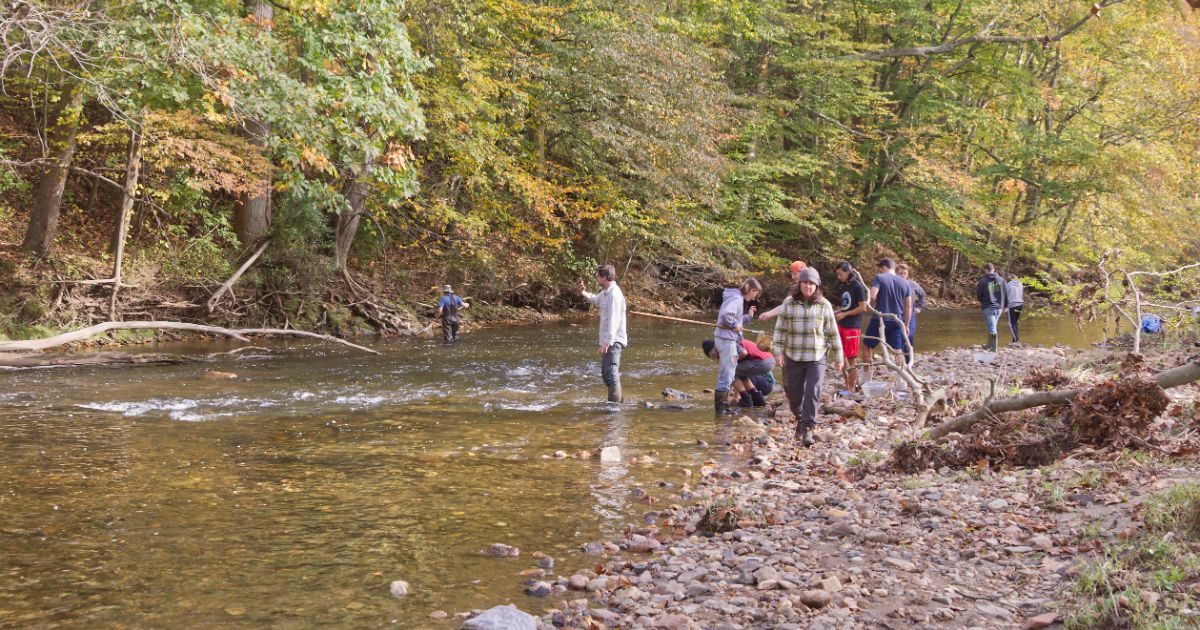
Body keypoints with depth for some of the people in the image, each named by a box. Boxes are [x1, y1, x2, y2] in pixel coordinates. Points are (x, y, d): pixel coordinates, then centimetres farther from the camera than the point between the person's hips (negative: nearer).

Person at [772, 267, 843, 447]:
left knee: (813, 392, -14)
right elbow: (780, 329, 4)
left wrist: (838, 356, 7)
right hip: (793, 358, 2)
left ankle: (808, 428, -10)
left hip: (817, 358, -2)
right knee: (794, 393, 10)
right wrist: (779, 351, -5)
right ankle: (800, 418, 37)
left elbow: (832, 332, 5)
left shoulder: (824, 306, 0)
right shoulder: (789, 305, 1)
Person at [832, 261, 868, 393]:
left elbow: (863, 308, -14)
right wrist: (836, 311, 6)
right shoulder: (843, 287, 14)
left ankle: (852, 389, 2)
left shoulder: (857, 287, -10)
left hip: (853, 327, -8)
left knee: (851, 358, -3)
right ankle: (848, 385, 18)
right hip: (842, 325, 8)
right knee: (843, 357, 10)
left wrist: (844, 314, -14)